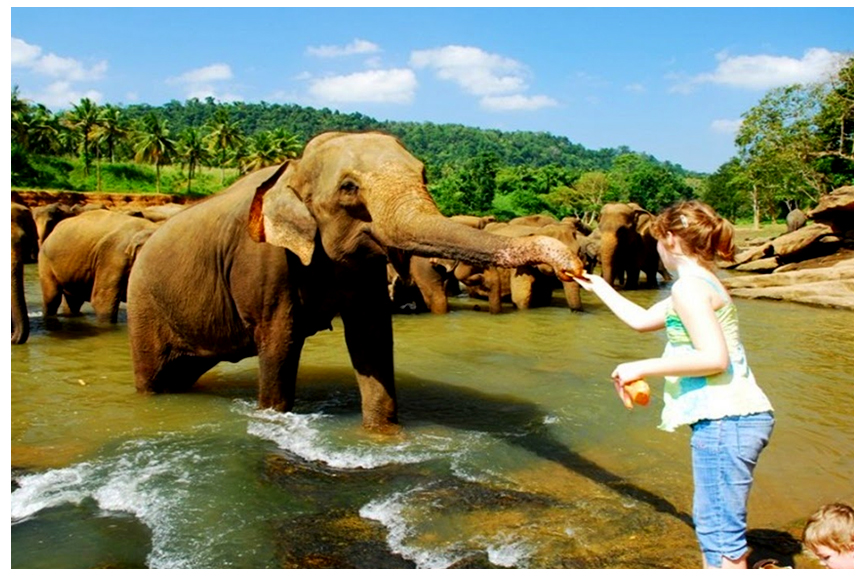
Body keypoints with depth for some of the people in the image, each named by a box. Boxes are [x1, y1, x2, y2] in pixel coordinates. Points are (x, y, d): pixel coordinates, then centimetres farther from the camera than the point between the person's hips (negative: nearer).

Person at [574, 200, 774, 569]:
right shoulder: (700, 283, 18)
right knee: (711, 524, 20)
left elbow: (715, 357, -23)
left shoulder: (688, 286, -13)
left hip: (725, 420, -10)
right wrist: (598, 286, 38)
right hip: (731, 417, 10)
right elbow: (641, 320, 29)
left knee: (721, 533, -5)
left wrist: (642, 368, -18)